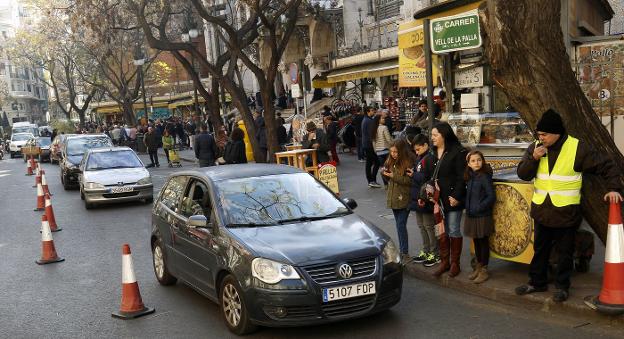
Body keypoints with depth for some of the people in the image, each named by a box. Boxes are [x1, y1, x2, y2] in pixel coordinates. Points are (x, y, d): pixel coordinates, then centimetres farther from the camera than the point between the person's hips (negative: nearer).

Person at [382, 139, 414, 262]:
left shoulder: (408, 162, -13)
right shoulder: (391, 161, 8)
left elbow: (409, 180, -20)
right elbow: (389, 178, 18)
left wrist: (393, 176, -21)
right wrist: (384, 173, -3)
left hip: (404, 199, -7)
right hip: (394, 198, 7)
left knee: (401, 225, -8)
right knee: (399, 225, 14)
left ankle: (405, 254, -1)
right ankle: (401, 250, 23)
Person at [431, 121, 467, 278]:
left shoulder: (457, 152, -10)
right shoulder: (433, 153, 9)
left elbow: (461, 177, -13)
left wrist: (456, 196, -17)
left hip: (452, 199, -6)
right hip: (437, 199, 6)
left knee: (453, 231, 3)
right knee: (441, 231, 11)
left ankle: (455, 263, 15)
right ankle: (444, 262, 21)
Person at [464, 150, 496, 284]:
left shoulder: (485, 176, -13)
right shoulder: (469, 177, 6)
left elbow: (491, 197, -16)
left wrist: (478, 208, -16)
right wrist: (468, 208, 5)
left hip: (483, 216, -6)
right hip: (471, 215, 6)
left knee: (483, 242, 4)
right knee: (476, 241, 15)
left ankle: (484, 270, 13)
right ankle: (478, 267, 28)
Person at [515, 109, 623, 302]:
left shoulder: (577, 148, -11)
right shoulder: (535, 148, -1)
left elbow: (606, 166, -4)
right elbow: (522, 174, -3)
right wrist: (534, 159, -19)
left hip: (566, 213, -4)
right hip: (542, 211, 4)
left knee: (564, 252, 9)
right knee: (540, 249, 16)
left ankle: (562, 286, 24)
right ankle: (537, 282, 30)